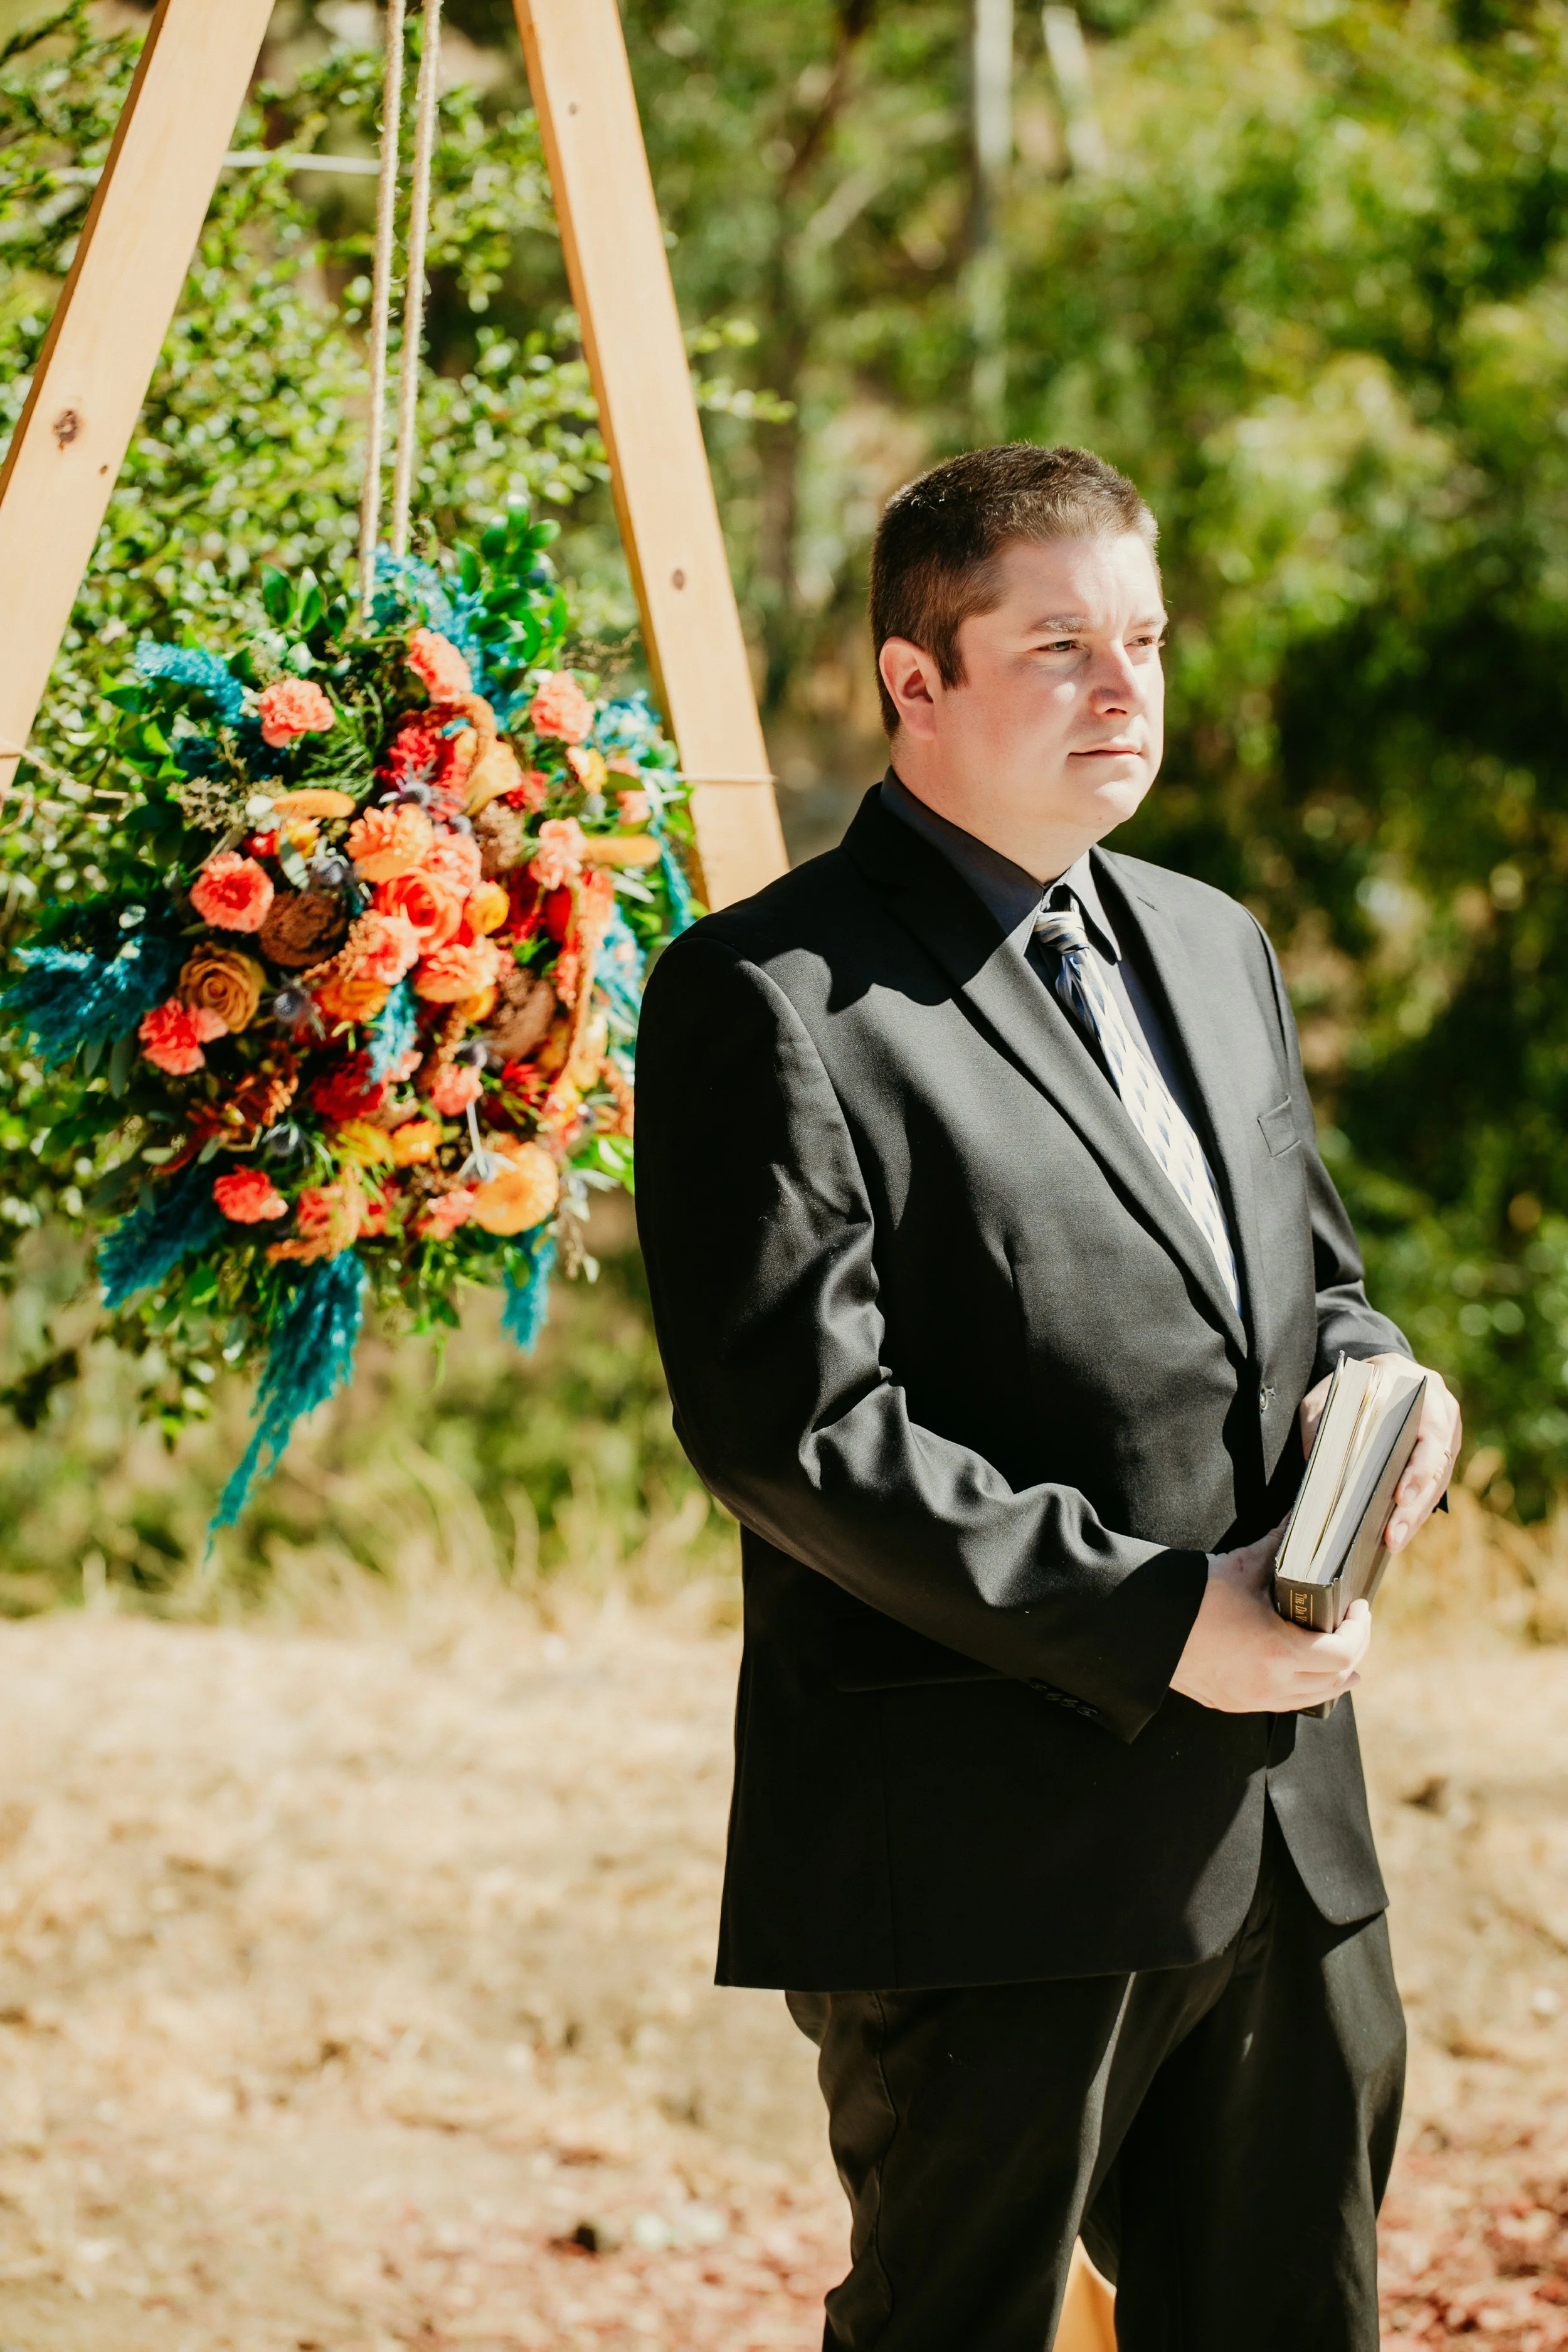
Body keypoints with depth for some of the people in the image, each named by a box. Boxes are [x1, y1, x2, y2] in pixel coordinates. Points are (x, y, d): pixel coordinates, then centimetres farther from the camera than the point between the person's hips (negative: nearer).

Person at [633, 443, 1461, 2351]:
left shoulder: (1214, 950, 17)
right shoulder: (772, 999, -10)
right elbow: (788, 1423, -17)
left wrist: (1365, 1392, 1)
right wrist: (1149, 1620, -19)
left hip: (1287, 1834, 8)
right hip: (987, 1867, -8)